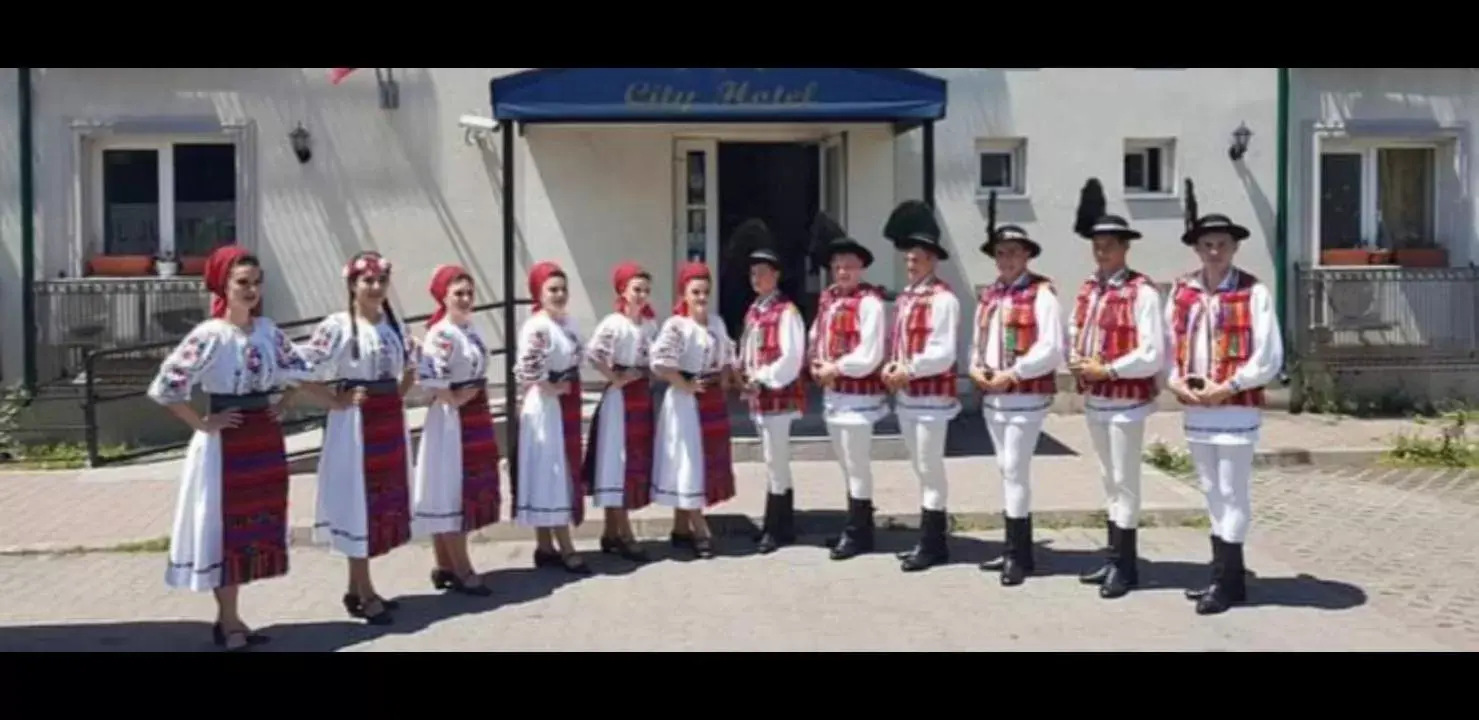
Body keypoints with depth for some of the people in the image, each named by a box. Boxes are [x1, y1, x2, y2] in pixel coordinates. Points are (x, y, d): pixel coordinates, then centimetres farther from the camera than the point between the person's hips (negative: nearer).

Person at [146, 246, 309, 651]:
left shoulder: (268, 329, 5)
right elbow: (165, 387, -19)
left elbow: (296, 369, 21)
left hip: (265, 439, 7)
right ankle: (229, 621, 15)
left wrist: (282, 404, 8)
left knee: (259, 524, 11)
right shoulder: (209, 336, -14)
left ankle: (228, 617, 24)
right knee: (227, 527, 3)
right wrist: (203, 424, -14)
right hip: (226, 443, -6)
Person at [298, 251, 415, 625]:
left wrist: (397, 397, 8)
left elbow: (410, 369, 22)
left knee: (386, 501, 10)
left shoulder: (394, 324, 9)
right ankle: (364, 593, 8)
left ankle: (357, 588, 23)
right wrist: (335, 401, -13)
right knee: (358, 502, -1)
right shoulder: (337, 325, -10)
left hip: (391, 421, 7)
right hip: (356, 422, -7)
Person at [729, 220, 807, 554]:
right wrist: (744, 379, 3)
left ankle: (775, 530, 5)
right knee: (775, 461, 15)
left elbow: (792, 358, -20)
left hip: (778, 395, -9)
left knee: (775, 462, -3)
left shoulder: (786, 311, -13)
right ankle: (784, 526, 24)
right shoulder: (753, 311, 13)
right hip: (759, 397, 9)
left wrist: (762, 380, -15)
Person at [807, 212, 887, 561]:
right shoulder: (827, 299, 8)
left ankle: (857, 534, 12)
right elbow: (815, 337, 19)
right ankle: (857, 528, 30)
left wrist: (835, 368, -12)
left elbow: (869, 357, -21)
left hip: (858, 395, -8)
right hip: (832, 393, 9)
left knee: (857, 467, 2)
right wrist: (816, 366, 1)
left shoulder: (869, 302, -15)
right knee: (847, 465, 18)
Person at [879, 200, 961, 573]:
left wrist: (909, 370, -18)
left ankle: (932, 545, 7)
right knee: (922, 469, 15)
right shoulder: (904, 298, 14)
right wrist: (891, 367, -1)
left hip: (932, 397, -9)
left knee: (930, 469, -2)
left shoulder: (942, 299, -13)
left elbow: (944, 355, -19)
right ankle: (931, 540, 24)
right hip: (905, 397, 9)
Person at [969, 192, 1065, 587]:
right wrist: (977, 369, 1)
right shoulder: (989, 296, 13)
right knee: (1008, 471, 13)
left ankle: (1020, 555, 1)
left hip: (1026, 396, -7)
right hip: (992, 397, 8)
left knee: (1015, 471, -8)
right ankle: (1015, 549, 23)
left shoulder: (1041, 294, -9)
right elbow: (977, 341, 20)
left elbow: (1052, 349, -17)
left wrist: (1011, 374, -18)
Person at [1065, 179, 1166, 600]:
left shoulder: (1142, 292, -13)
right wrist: (1078, 363, -3)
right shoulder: (1087, 290, 9)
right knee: (1109, 481, 16)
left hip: (1126, 402, -7)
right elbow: (1073, 337, 17)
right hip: (1093, 401, 7)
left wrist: (1106, 369, -17)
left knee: (1125, 483, 2)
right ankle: (1113, 559, 27)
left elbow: (1152, 355, -19)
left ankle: (1126, 566, 12)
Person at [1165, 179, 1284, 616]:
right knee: (1212, 493, 14)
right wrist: (1176, 381, -4)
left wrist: (1228, 387, -16)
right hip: (1193, 410, 6)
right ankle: (1223, 575, 26)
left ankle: (1229, 583, 7)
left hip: (1236, 409, -5)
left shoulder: (1253, 293, -7)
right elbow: (1168, 345, 12)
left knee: (1232, 494, 0)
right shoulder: (1181, 292, 7)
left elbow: (1269, 358, -11)